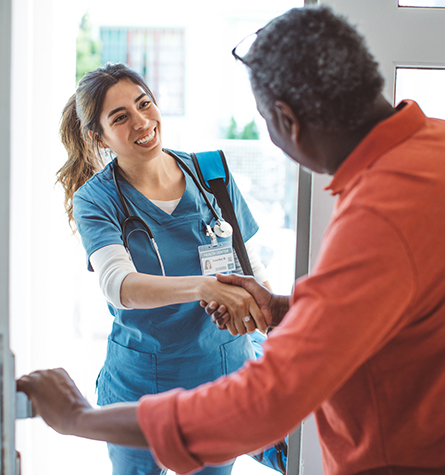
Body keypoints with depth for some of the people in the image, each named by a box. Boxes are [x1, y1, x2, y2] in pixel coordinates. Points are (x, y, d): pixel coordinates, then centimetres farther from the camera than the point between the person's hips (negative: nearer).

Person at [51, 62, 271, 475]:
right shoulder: (96, 200, -12)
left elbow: (251, 268, 7)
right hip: (140, 387, -2)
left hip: (223, 375, 2)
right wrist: (204, 287, -46)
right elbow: (117, 285, -31)